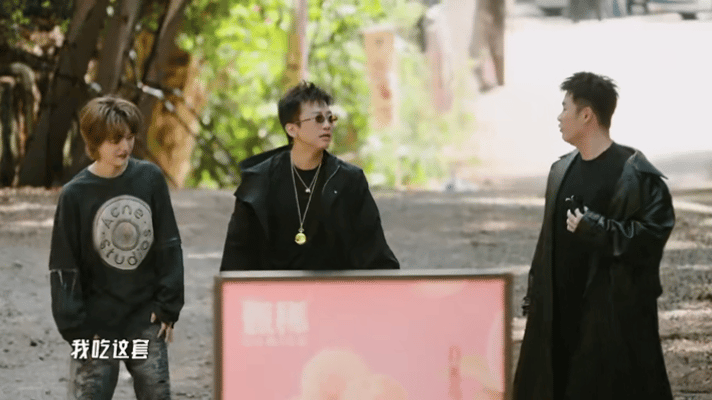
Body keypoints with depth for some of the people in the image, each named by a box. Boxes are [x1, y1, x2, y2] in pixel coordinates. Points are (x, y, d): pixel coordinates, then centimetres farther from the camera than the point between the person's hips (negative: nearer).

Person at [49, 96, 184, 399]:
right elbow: (64, 267, -4)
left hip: (145, 320, 2)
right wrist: (75, 327, -9)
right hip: (97, 324, -2)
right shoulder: (75, 194, -7)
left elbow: (169, 246, 5)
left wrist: (169, 305, 1)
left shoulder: (150, 179, -1)